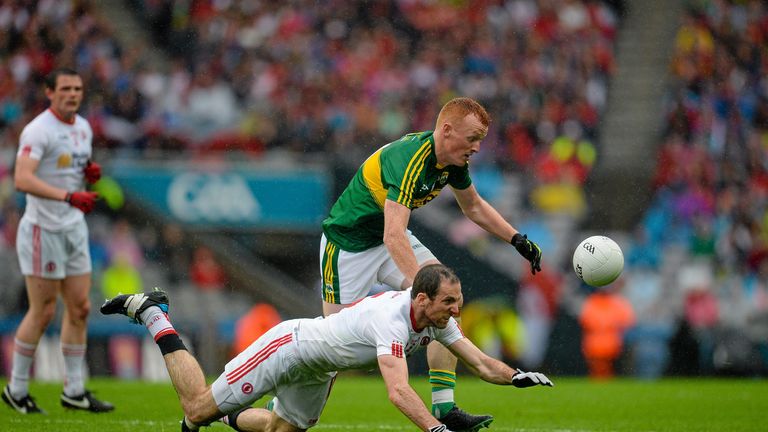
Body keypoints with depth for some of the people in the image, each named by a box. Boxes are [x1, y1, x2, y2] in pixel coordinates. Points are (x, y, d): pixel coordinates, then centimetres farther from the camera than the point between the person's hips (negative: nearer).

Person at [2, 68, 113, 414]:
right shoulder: (38, 130, -16)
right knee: (43, 312, -4)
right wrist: (69, 196, -36)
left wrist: (91, 172, 2)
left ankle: (74, 391, 15)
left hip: (74, 229, 8)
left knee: (80, 308, 8)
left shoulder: (83, 127, 11)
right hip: (43, 229, -8)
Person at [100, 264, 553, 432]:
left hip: (318, 369, 8)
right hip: (290, 346, -8)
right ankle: (154, 314, 14)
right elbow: (398, 391, -49)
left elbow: (481, 363, -5)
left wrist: (519, 376, -23)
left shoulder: (438, 319, -11)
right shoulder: (392, 320, -38)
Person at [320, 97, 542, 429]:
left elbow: (474, 207, 14)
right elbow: (393, 236, -43)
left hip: (391, 238, 8)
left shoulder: (453, 161, -7)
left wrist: (517, 239, 4)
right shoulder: (408, 159, -33)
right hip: (348, 243, -8)